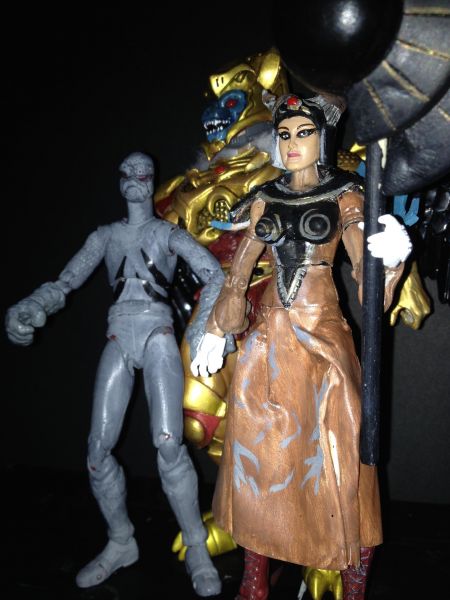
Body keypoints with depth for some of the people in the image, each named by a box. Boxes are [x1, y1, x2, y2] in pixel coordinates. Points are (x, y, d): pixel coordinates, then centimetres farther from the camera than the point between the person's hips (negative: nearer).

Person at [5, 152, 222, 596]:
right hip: (119, 338, 3)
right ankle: (120, 543, 19)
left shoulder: (168, 233, 11)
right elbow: (65, 283, 10)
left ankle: (196, 549, -1)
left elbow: (214, 276, 0)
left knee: (168, 443, -17)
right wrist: (27, 309, -9)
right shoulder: (105, 236, 18)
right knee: (98, 447, -2)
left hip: (157, 334, -3)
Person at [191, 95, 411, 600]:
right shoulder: (264, 200, 9)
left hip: (323, 336, -3)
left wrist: (390, 257, -28)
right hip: (269, 336, 3)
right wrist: (214, 334, 12)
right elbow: (238, 274, 13)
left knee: (338, 459, -1)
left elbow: (364, 270, -6)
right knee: (257, 453, 7)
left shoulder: (345, 197, 1)